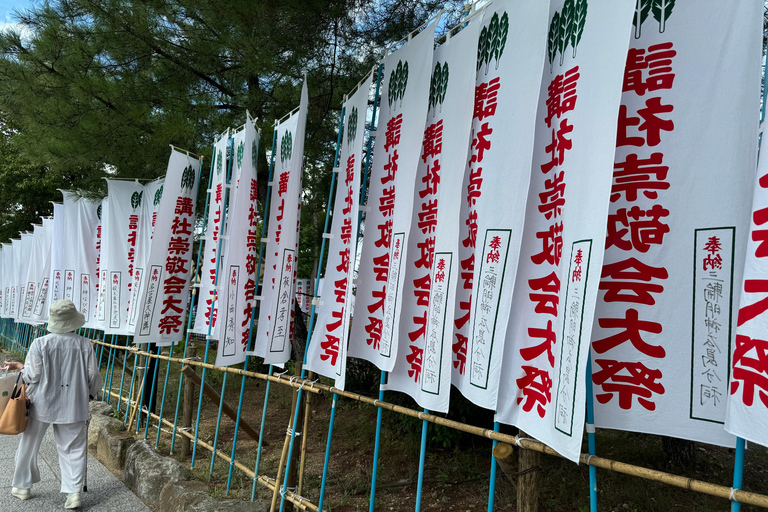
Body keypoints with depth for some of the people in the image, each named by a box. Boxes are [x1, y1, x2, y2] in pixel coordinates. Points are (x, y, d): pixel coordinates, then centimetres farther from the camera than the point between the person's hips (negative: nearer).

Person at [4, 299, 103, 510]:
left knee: (29, 445, 20)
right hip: (73, 406, 0)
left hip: (42, 404, 0)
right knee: (73, 448, 8)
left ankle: (22, 486, 34)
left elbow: (32, 376, -9)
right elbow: (93, 376, -2)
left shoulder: (40, 344, -11)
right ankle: (74, 492, 3)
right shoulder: (84, 345, -6)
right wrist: (91, 392, 17)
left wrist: (20, 367, 10)